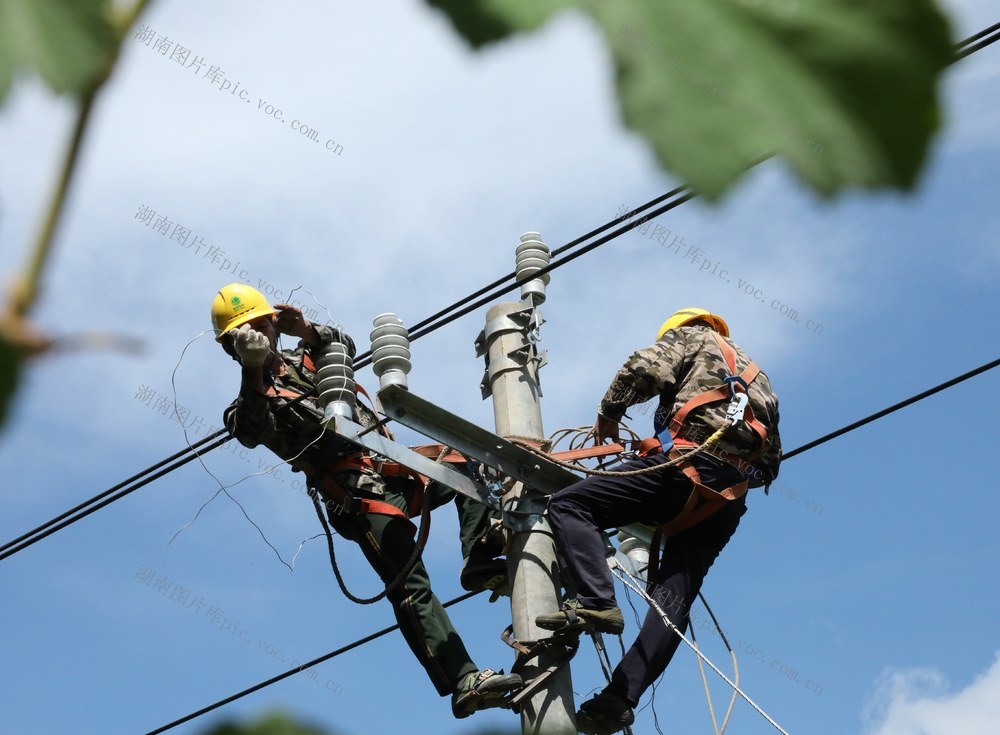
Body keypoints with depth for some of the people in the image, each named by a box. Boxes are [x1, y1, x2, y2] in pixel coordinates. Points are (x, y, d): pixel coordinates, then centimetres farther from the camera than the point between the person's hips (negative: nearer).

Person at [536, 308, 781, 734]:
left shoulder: (691, 336, 17)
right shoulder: (757, 380, 37)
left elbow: (645, 368, -3)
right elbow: (769, 463, 32)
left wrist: (609, 414, 10)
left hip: (685, 464, -7)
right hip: (729, 501, 7)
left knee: (568, 506, -5)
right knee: (673, 599, -1)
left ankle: (597, 602, -26)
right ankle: (621, 698, -14)